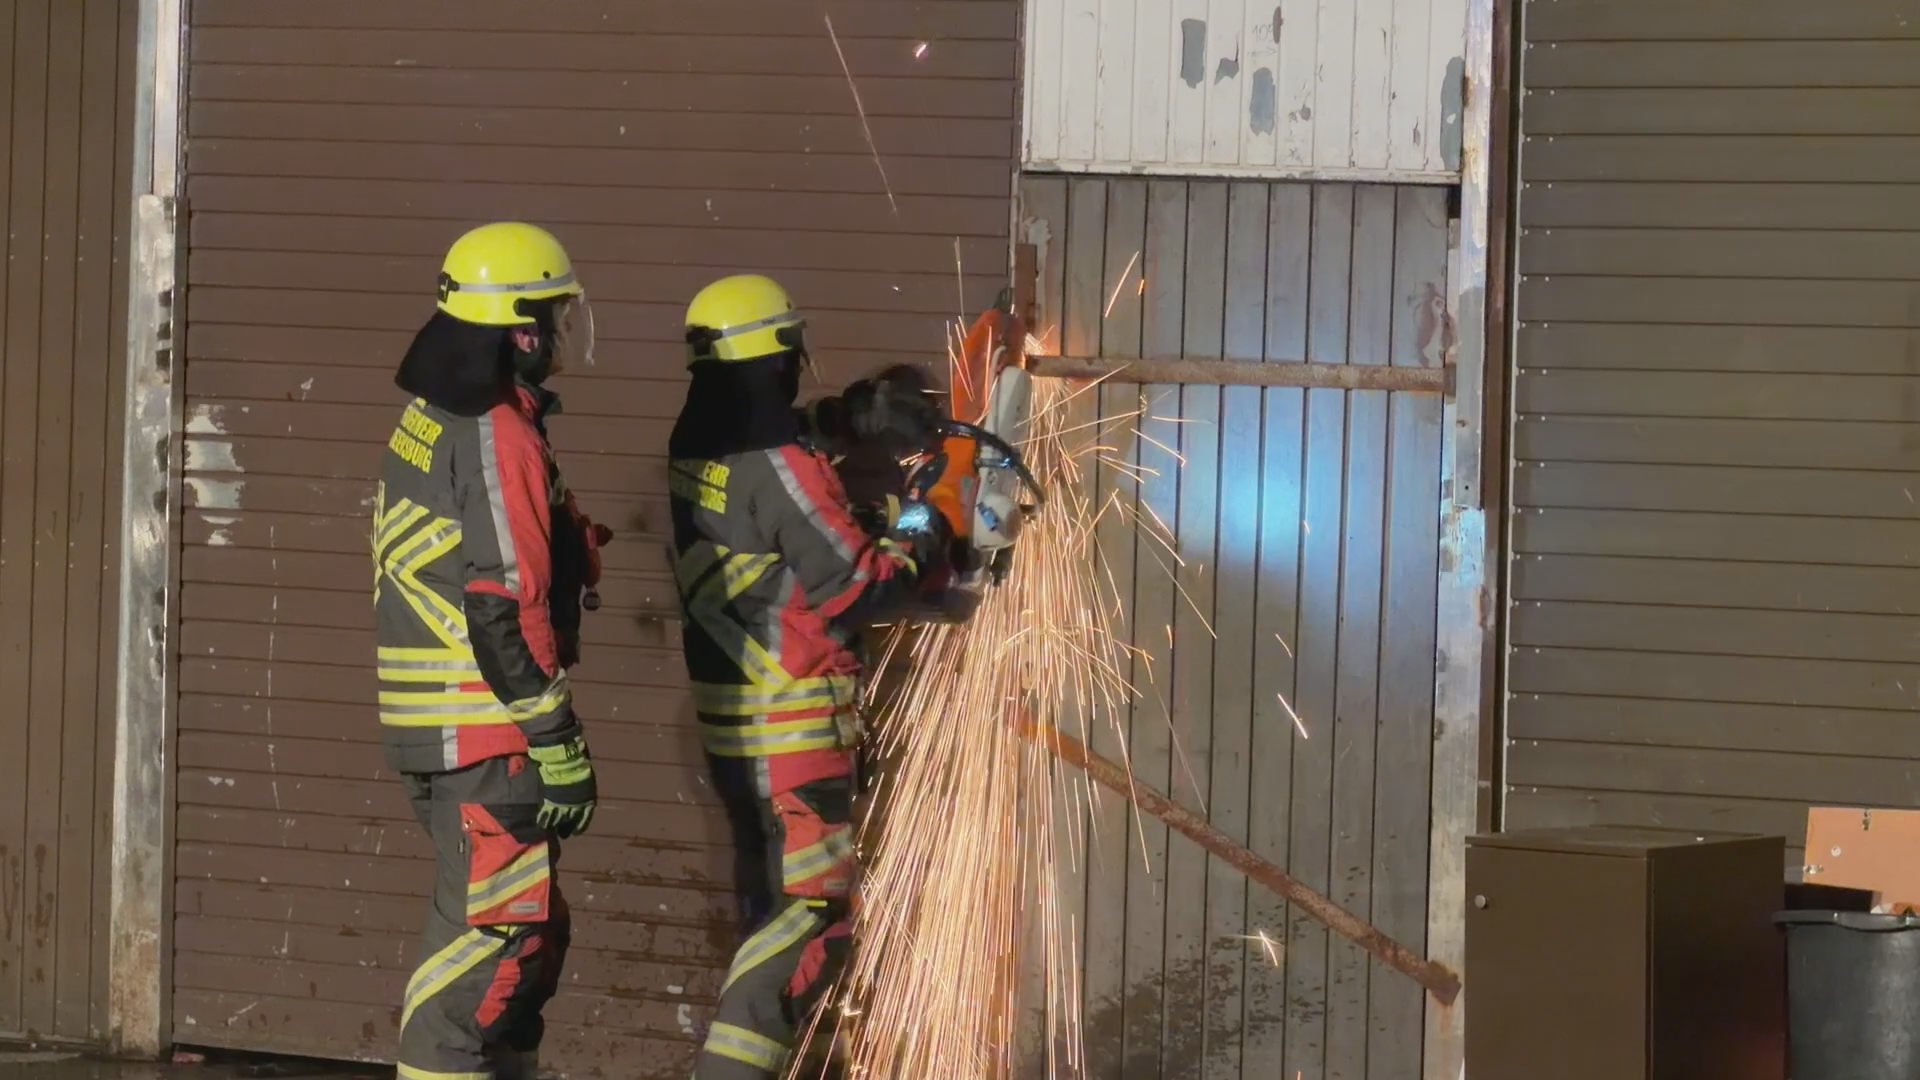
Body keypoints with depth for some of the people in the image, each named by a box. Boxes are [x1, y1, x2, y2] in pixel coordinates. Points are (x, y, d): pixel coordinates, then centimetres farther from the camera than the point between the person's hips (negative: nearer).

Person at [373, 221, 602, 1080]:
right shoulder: (499, 438, -16)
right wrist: (557, 745, -18)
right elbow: (506, 611, -20)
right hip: (487, 736, -10)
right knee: (494, 926, -9)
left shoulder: (430, 421, 15)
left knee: (528, 929, 17)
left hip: (433, 724, 10)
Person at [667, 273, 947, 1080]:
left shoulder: (695, 448, 5)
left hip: (728, 710, 9)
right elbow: (849, 586, -18)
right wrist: (917, 551, -1)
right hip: (793, 722, -9)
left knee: (770, 893, 20)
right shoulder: (780, 466, -21)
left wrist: (865, 409, 13)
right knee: (817, 907, -6)